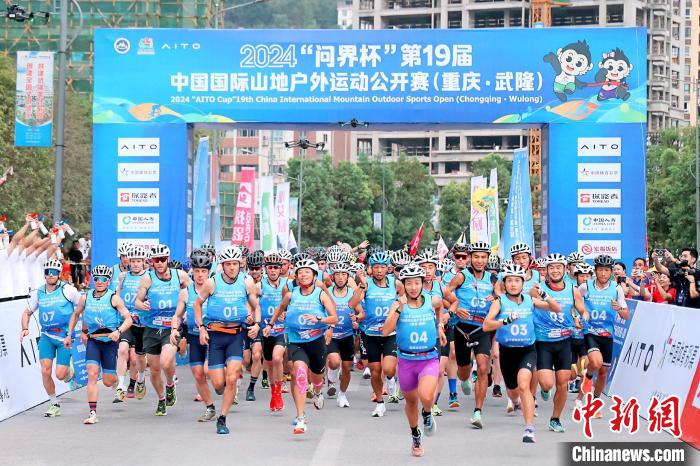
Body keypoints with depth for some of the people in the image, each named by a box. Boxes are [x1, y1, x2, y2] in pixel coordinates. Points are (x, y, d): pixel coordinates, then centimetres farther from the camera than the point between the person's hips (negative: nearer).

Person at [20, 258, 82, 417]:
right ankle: (54, 405, 9)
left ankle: (69, 372, 30)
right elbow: (27, 312, 19)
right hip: (46, 337, 4)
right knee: (45, 371, -9)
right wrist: (25, 329, 2)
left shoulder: (67, 290, -7)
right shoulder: (39, 294, 6)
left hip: (65, 337, -3)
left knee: (60, 374, -9)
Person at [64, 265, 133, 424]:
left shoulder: (114, 298, -7)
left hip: (110, 341, -2)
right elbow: (75, 315, 20)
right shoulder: (85, 298, 3)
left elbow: (128, 319, -11)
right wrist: (69, 335, 17)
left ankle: (118, 379, 40)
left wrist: (118, 331, -29)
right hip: (92, 341, 2)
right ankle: (93, 414, -16)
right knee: (92, 375, -16)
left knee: (108, 382, 1)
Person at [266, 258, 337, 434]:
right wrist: (270, 323, 26)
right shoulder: (291, 295, 1)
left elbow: (334, 318, -11)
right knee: (299, 371, -25)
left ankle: (318, 393, 61)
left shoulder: (321, 295, -5)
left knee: (316, 376, 19)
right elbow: (280, 309, 24)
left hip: (316, 341, 1)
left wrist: (318, 318, -26)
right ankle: (300, 418, -27)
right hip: (295, 342, 0)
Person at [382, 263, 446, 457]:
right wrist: (399, 308, -28)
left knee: (425, 396, -25)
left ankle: (427, 414, 11)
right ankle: (415, 437, 42)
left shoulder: (432, 301, -4)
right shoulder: (398, 304, -9)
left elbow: (441, 305, 23)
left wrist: (440, 326, 15)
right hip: (406, 360, 1)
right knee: (411, 401, 17)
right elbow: (386, 331, -22)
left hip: (429, 359, -1)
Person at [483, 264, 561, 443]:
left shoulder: (530, 300, -4)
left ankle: (529, 429, -21)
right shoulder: (499, 302, -9)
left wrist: (545, 297, -20)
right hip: (507, 351, 1)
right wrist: (506, 320, -38)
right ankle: (515, 401, 58)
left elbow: (557, 309, -1)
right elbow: (486, 325, -21)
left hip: (527, 350, -1)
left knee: (523, 385, -25)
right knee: (513, 392, 19)